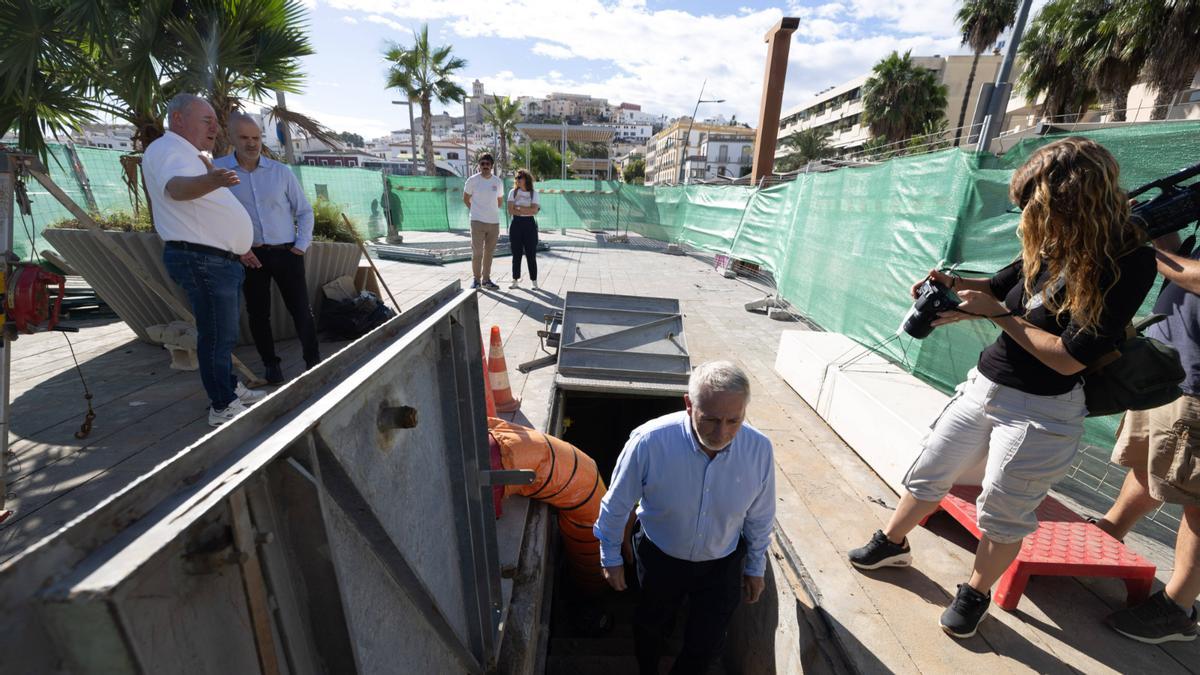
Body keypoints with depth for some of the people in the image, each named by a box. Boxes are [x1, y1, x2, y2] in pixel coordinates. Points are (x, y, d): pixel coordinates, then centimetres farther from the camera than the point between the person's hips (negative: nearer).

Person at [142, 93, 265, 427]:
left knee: (224, 333, 20)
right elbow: (177, 187, -35)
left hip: (221, 259, 11)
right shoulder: (167, 150, -11)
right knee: (217, 335, -6)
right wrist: (210, 181, -55)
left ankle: (231, 389, 34)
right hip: (202, 259, -11)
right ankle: (223, 408, 3)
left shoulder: (191, 156, 23)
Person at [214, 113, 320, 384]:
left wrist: (301, 246, 0)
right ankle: (270, 364, 20)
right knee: (258, 313, 7)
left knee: (301, 310, -1)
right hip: (249, 256, 0)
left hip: (286, 253, 0)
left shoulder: (281, 171, 4)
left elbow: (304, 210, 9)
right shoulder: (216, 170, 1)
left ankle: (313, 361, 9)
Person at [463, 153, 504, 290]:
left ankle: (486, 280, 20)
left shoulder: (498, 181, 6)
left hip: (494, 222, 3)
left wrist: (492, 211, 13)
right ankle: (476, 279, 6)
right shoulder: (472, 180, -3)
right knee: (477, 252, -6)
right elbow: (465, 198, 9)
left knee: (489, 252, 10)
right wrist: (476, 210, 7)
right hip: (478, 222, -3)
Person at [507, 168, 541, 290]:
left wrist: (518, 207, -8)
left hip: (529, 225, -1)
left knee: (531, 254, 0)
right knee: (516, 254, 5)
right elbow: (510, 211, -4)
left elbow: (534, 210, -10)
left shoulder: (534, 193, 3)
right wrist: (527, 211, -9)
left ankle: (534, 281, 9)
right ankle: (515, 280, 14)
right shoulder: (513, 192, 6)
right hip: (516, 224, 1)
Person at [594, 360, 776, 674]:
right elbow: (617, 504, -16)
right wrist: (611, 557, -2)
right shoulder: (649, 441, -34)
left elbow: (760, 517, -5)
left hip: (722, 564, 1)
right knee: (651, 628, 26)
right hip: (659, 558, -1)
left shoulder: (759, 449, -25)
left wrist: (756, 567, 8)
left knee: (707, 645, 20)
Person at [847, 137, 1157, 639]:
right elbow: (1004, 284, 15)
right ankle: (892, 544, 39)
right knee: (927, 475, 16)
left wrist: (997, 313, -16)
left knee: (1003, 517, 11)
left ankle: (975, 594, 35)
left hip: (1042, 411, -6)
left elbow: (1069, 357, -22)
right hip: (983, 385, 6)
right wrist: (954, 283, -5)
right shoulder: (1053, 245, -2)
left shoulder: (1129, 262, -19)